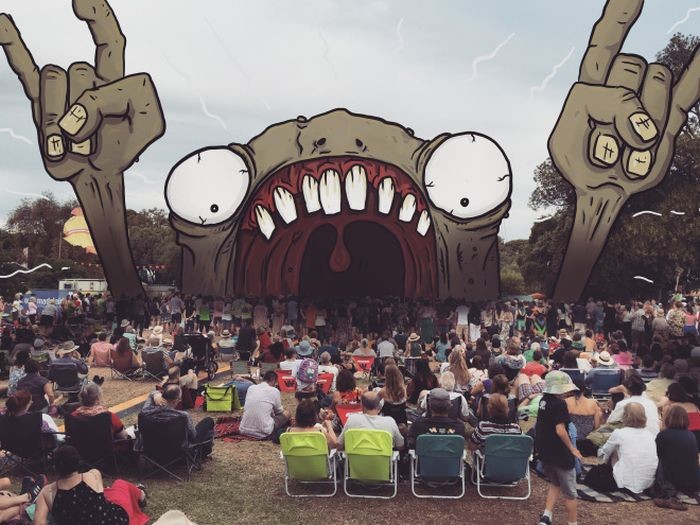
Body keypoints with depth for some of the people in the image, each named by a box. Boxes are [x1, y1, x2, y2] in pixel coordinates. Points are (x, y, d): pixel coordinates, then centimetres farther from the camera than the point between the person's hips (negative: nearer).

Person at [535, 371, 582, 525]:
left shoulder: (543, 401, 4)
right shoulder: (560, 404, -21)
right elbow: (560, 430, -26)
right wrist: (572, 448, -15)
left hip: (544, 452, 8)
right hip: (560, 454, -8)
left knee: (555, 484, 25)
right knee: (570, 492, 10)